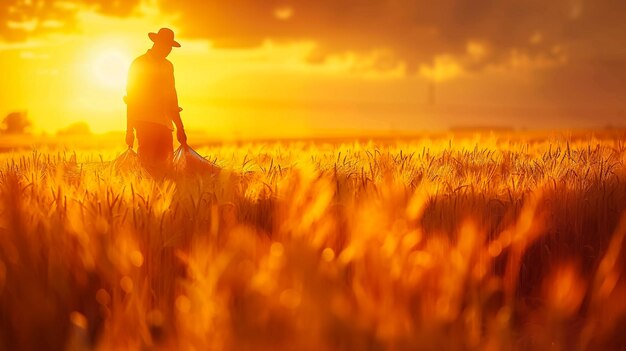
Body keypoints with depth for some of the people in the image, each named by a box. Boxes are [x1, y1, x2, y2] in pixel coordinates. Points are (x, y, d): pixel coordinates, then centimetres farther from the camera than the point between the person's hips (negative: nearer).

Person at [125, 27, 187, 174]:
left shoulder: (167, 66, 20)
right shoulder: (139, 64, 2)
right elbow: (131, 99, -1)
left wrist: (180, 128, 22)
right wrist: (130, 130, -7)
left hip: (164, 123, 6)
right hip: (145, 122, -6)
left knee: (165, 164, -3)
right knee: (148, 163, -16)